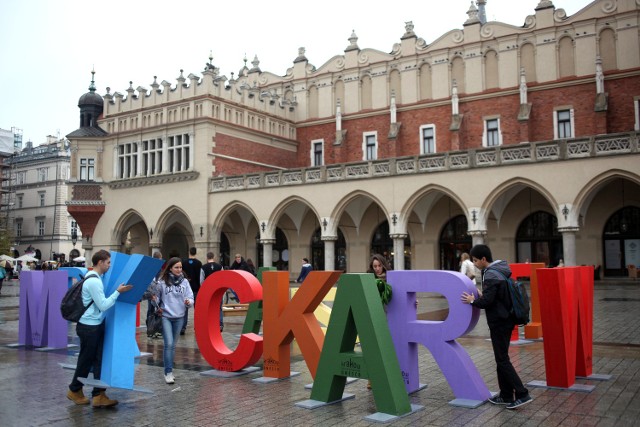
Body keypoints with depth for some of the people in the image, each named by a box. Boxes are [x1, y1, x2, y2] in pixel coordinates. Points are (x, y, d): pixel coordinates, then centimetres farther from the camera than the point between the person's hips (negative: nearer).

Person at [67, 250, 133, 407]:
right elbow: (103, 305, -20)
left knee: (99, 359, 6)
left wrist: (117, 291, 15)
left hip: (97, 325, 9)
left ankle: (98, 395, 7)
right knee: (86, 360, 6)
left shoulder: (94, 278, 12)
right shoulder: (94, 281, -20)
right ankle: (75, 391, 25)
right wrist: (118, 292, -19)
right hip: (89, 327, -9)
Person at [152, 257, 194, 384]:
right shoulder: (162, 282, -6)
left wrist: (189, 302, -22)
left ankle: (169, 370, 24)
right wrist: (157, 307, -5)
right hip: (165, 316, -3)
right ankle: (168, 372, -5)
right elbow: (156, 296, 7)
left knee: (173, 345, 13)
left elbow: (190, 297, -2)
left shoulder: (184, 282, 0)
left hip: (179, 317, 3)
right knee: (168, 344, -12)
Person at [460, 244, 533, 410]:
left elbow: (487, 301, -24)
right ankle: (506, 396, 20)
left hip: (499, 322, -10)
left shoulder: (491, 275, -19)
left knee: (502, 360, -3)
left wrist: (473, 300, -7)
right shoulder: (501, 270, 11)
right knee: (501, 358, 14)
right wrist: (481, 296, 10)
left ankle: (522, 394, -4)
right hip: (506, 319, 10)